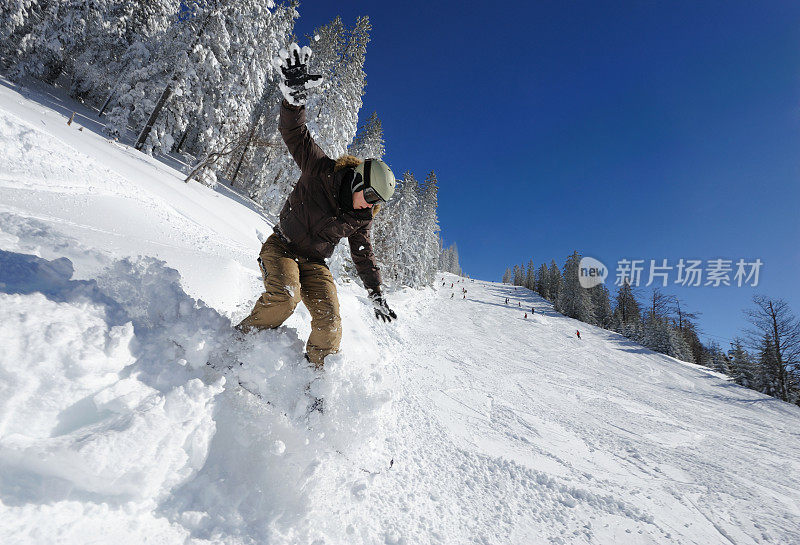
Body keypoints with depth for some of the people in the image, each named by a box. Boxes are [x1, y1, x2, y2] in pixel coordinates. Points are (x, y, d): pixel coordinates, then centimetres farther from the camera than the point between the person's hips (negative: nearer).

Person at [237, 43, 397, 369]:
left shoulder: (362, 218, -1)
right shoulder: (321, 171, -13)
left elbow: (364, 255, 9)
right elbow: (295, 133, -20)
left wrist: (376, 294, 8)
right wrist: (295, 94, -40)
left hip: (314, 264, 4)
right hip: (281, 247, -3)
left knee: (329, 319, -15)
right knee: (285, 296, -32)